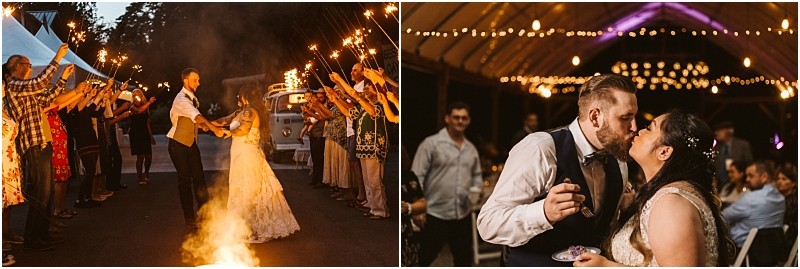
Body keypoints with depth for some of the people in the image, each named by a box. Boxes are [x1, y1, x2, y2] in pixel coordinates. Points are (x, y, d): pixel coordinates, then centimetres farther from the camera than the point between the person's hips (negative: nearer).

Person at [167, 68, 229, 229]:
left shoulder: (193, 98, 5)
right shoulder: (181, 99, -24)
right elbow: (198, 117, -39)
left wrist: (202, 124, -9)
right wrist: (215, 130, -50)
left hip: (191, 143, 8)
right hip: (178, 145, -7)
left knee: (199, 177, 5)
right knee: (185, 180, -1)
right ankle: (190, 219, 8)